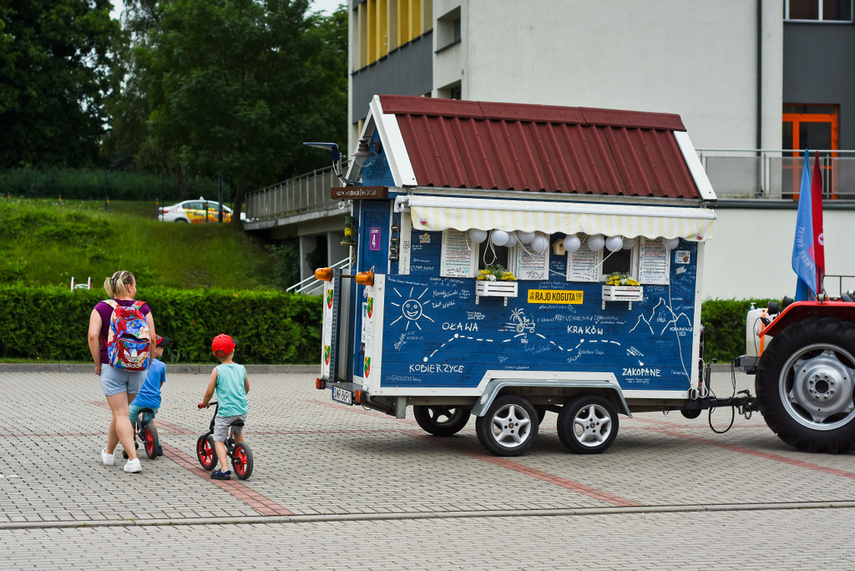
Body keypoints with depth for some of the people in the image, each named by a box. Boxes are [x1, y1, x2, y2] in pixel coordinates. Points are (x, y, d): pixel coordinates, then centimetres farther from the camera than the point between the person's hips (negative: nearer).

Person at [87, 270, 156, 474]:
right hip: (137, 369, 3)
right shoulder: (143, 308, 1)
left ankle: (133, 459, -12)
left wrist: (98, 364, -4)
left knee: (121, 415, -2)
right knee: (120, 411, 20)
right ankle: (108, 453, 34)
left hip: (111, 366, -2)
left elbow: (93, 336, -14)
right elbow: (152, 337, -4)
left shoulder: (101, 308, -3)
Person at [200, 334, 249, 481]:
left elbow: (209, 391, -3)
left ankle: (224, 469, -11)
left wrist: (204, 402, 17)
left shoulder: (217, 370, -5)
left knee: (219, 440, 5)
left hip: (225, 412, -4)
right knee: (238, 432, 32)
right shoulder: (241, 369, 6)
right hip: (242, 411, 4)